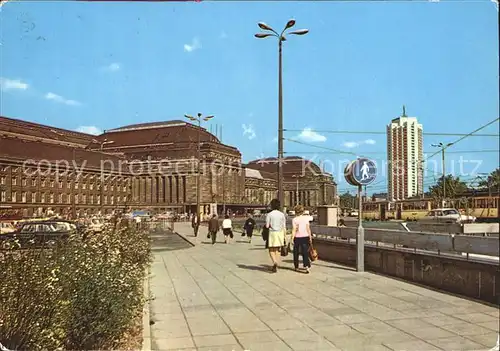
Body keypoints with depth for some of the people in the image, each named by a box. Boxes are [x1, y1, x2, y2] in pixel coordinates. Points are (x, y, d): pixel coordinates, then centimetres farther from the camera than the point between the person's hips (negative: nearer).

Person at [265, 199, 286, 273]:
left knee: (271, 250, 6)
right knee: (277, 250, 14)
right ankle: (275, 266, 17)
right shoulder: (282, 214, 1)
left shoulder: (269, 214, -8)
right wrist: (284, 236, 8)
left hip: (272, 233, -3)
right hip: (280, 232, 3)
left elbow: (267, 226, -9)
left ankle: (275, 262, -20)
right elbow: (284, 226, 2)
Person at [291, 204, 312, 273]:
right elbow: (308, 228, 0)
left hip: (297, 237, -2)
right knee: (305, 252, 2)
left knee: (296, 253, 13)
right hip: (305, 237, 2)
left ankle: (296, 267, 20)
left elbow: (294, 230, -11)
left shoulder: (294, 219, -6)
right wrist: (310, 237, 6)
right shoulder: (306, 218, 2)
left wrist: (292, 238, -9)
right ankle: (307, 266, -15)